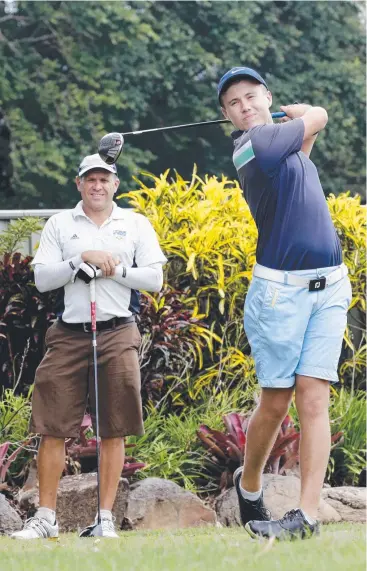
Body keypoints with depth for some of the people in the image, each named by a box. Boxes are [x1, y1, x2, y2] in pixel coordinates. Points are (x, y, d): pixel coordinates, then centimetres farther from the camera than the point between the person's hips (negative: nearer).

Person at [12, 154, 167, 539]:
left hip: (117, 333, 0)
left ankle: (106, 517, 4)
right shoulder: (59, 225, 11)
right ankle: (45, 518, 2)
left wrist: (115, 268, -8)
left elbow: (154, 279, 3)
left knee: (113, 430, -1)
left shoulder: (136, 225, 10)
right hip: (69, 333, 0)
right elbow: (41, 279, 1)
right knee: (52, 427, -4)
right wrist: (81, 259, -9)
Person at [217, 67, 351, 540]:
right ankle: (248, 484, 28)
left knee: (313, 399, -5)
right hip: (281, 288, -6)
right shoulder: (253, 145, -11)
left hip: (329, 287, 6)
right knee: (275, 403, 1)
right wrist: (297, 114, 23)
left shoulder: (280, 139, 13)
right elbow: (317, 117, 4)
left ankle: (308, 514, -11)